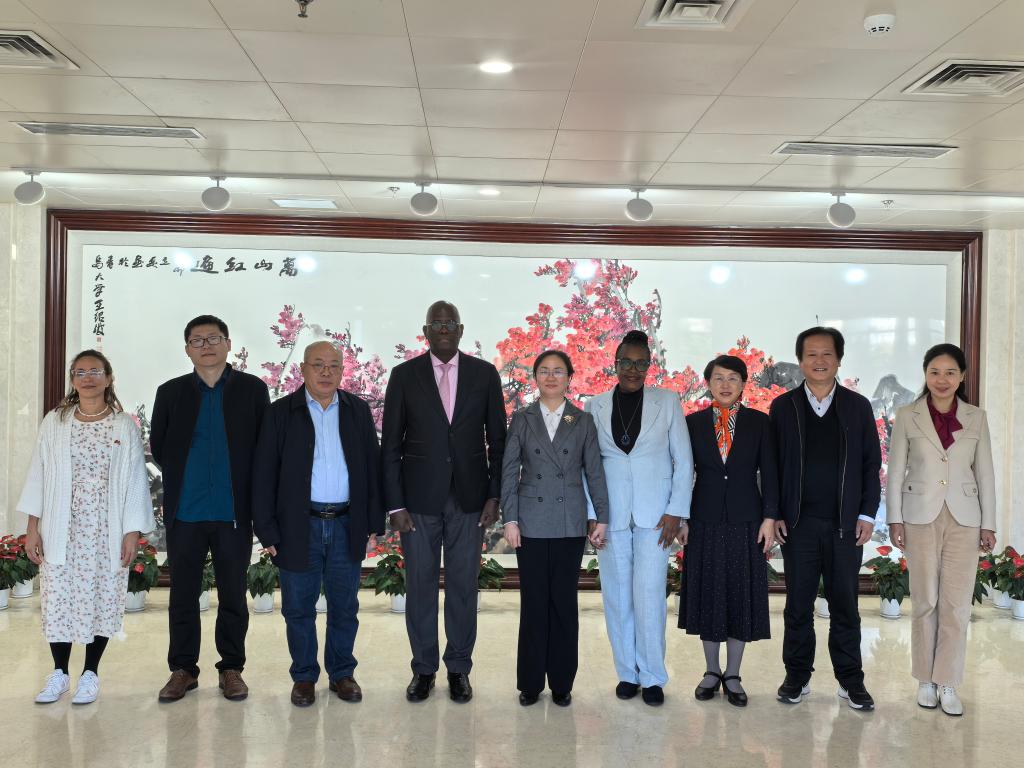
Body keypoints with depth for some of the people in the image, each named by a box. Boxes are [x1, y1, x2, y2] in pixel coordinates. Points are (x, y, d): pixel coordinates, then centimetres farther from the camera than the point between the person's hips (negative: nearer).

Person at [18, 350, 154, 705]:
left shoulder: (125, 426, 0)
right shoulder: (54, 422, 4)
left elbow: (135, 480, -1)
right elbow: (38, 475, 5)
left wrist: (133, 531, -6)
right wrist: (33, 528, 0)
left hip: (107, 530, -1)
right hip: (61, 529, 1)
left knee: (101, 597, 4)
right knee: (58, 597, 4)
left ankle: (90, 672, 18)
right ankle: (59, 672, 21)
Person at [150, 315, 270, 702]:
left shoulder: (253, 390, 2)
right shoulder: (171, 392, 6)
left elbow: (266, 446, 3)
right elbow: (157, 447, 12)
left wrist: (250, 495, 2)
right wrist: (182, 480, 9)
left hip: (234, 512, -1)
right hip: (184, 513, 1)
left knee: (233, 595, 7)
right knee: (183, 596, 9)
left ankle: (231, 668, 20)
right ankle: (183, 669, 21)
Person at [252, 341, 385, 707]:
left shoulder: (358, 411, 6)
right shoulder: (281, 413, 0)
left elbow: (372, 467, 7)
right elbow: (264, 475, -2)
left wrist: (374, 522, 3)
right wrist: (267, 530, -6)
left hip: (347, 526, 2)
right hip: (298, 527, -1)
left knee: (344, 607, 11)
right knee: (299, 608, 9)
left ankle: (342, 673, 27)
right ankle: (304, 676, 25)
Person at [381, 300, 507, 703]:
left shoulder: (484, 374, 3)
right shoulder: (404, 375, 1)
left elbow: (497, 439, 5)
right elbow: (390, 445, 1)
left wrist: (494, 496, -2)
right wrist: (395, 504, -4)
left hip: (469, 498, 0)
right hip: (419, 498, 0)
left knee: (463, 585, 7)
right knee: (419, 585, 7)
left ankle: (459, 668, 22)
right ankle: (423, 669, 22)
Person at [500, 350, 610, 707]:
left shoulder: (583, 421, 5)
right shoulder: (522, 419, 4)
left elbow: (594, 472, 5)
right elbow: (509, 471, 2)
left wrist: (601, 518, 1)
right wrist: (509, 519, -4)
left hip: (570, 525, 0)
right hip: (532, 523, 0)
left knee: (564, 601, 5)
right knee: (533, 602, 4)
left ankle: (562, 682, 16)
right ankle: (530, 683, 15)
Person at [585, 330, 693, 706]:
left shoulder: (667, 402, 5)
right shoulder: (595, 406, 8)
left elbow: (683, 461, 4)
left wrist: (676, 511, -4)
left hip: (654, 515, -2)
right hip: (611, 516, 2)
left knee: (649, 597, -6)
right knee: (617, 597, 5)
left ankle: (652, 676, 7)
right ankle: (627, 672, 18)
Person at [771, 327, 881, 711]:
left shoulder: (858, 406, 5)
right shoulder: (782, 407, 4)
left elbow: (871, 464, 6)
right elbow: (772, 464, 4)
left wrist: (867, 514, -1)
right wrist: (774, 515, -2)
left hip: (846, 523, 0)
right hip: (798, 523, 0)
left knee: (845, 603, 7)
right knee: (798, 603, 6)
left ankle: (850, 680, 18)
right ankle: (797, 676, 18)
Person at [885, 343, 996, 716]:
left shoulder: (976, 418, 5)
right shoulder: (907, 416, 0)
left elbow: (985, 473, 7)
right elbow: (895, 471, 1)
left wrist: (988, 524, 4)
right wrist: (894, 519, -3)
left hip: (964, 518, 1)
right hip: (921, 517, -1)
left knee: (957, 604, 1)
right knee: (925, 602, 5)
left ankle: (947, 683, 12)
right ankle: (925, 680, 18)